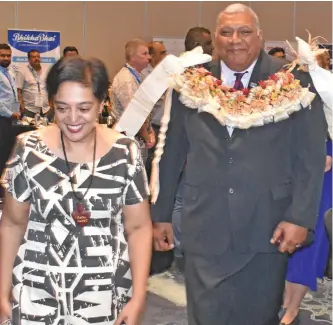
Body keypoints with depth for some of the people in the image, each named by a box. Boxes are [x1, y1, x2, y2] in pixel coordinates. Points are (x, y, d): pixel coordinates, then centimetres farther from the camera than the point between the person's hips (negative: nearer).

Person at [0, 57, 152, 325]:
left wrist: (138, 296, -7)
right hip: (38, 293, 0)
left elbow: (139, 227, -2)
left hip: (107, 295, 1)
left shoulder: (125, 153, -7)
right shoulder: (29, 150, -7)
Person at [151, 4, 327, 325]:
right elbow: (171, 152, 8)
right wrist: (160, 214, 10)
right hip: (205, 227, 1)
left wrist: (301, 217, -9)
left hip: (267, 228, -1)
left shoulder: (292, 81, -1)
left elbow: (311, 155, -2)